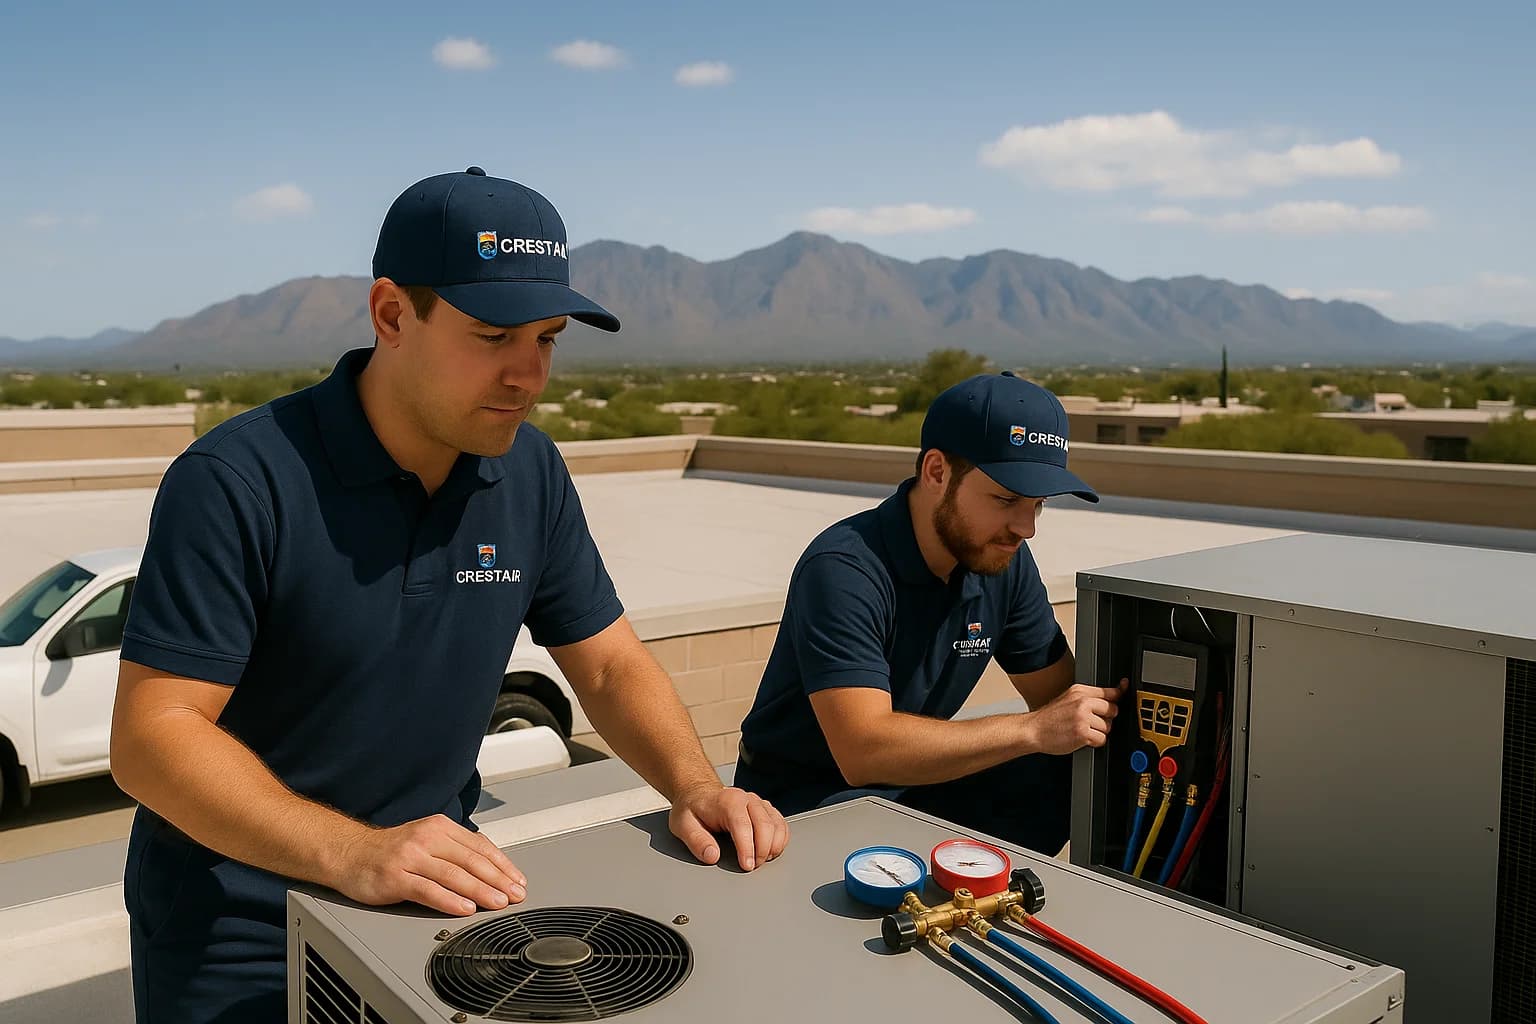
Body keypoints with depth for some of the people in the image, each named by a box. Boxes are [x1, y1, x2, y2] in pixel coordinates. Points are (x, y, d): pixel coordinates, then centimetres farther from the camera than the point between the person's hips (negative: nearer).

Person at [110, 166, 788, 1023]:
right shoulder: (237, 482, -21)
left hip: (435, 900, 5)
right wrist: (355, 854, -35)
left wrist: (695, 787, -16)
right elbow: (152, 735, -22)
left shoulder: (531, 471, -5)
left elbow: (610, 665, 1)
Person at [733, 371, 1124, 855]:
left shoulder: (1004, 559, -2)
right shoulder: (843, 570, -26)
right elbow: (863, 750, -35)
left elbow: (1060, 692, 3)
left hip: (916, 778, 7)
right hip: (810, 795, -7)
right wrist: (1032, 730, -34)